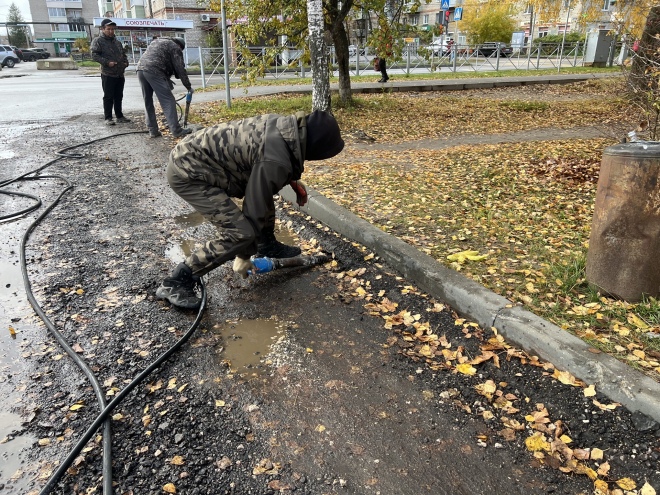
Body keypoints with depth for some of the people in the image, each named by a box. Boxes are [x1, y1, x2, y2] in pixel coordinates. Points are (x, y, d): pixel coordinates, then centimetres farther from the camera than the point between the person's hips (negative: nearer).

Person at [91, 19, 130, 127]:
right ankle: (108, 118, 3)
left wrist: (126, 62, 10)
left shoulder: (117, 42, 19)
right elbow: (95, 55, -10)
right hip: (108, 74, -6)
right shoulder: (98, 41, -3)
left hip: (120, 74, 6)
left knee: (118, 97, 12)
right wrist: (107, 62, -20)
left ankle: (119, 116, 20)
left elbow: (123, 54, 30)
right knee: (108, 97, -3)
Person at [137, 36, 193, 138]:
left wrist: (167, 79, 27)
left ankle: (152, 130, 14)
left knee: (148, 101, 13)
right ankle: (176, 130, -7)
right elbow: (180, 69, 6)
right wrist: (189, 87, 12)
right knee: (168, 101, -5)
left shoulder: (157, 41, 32)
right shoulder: (175, 48, 9)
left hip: (140, 68, 8)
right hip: (154, 71, -8)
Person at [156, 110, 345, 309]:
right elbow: (255, 209, -19)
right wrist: (244, 256, -7)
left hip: (198, 153, 10)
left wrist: (293, 180, 15)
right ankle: (175, 284, -5)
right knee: (240, 234, -16)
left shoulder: (287, 125, -1)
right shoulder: (275, 162, -27)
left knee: (263, 189, 18)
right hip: (188, 174, -10)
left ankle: (267, 246, 36)